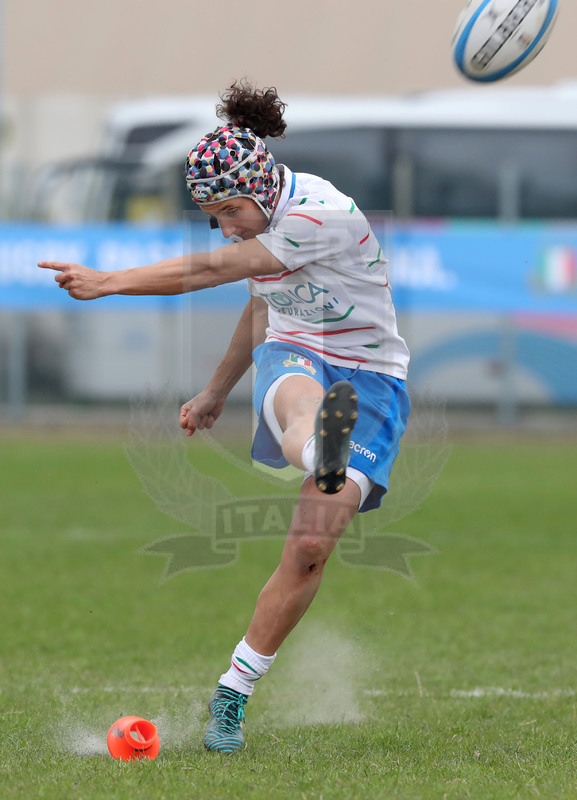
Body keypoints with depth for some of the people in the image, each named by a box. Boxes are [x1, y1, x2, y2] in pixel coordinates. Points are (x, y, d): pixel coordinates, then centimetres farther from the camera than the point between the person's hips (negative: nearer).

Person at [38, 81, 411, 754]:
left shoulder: (323, 215, -22)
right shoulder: (261, 215, 6)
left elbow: (209, 271, -23)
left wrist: (107, 282, -19)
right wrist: (216, 392, 35)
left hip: (369, 379, -5)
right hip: (291, 355, 5)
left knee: (311, 547, -16)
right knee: (297, 396, -37)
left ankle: (231, 694, -2)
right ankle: (322, 455, -77)